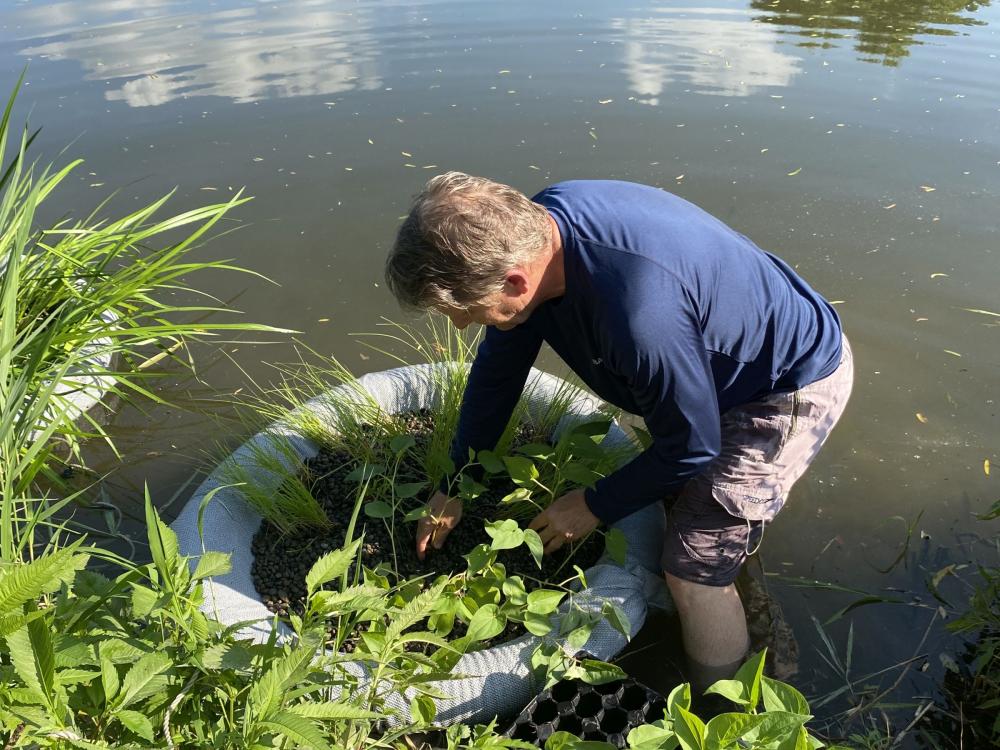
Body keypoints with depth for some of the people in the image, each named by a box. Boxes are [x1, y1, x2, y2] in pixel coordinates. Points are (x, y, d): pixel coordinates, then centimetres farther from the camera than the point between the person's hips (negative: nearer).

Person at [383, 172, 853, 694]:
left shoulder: (638, 314, -43)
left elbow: (692, 447, -24)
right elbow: (498, 365, -1)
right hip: (726, 352, 8)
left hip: (797, 382, -8)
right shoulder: (530, 228, -16)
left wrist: (595, 507, -8)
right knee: (672, 497, 24)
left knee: (693, 572, -4)